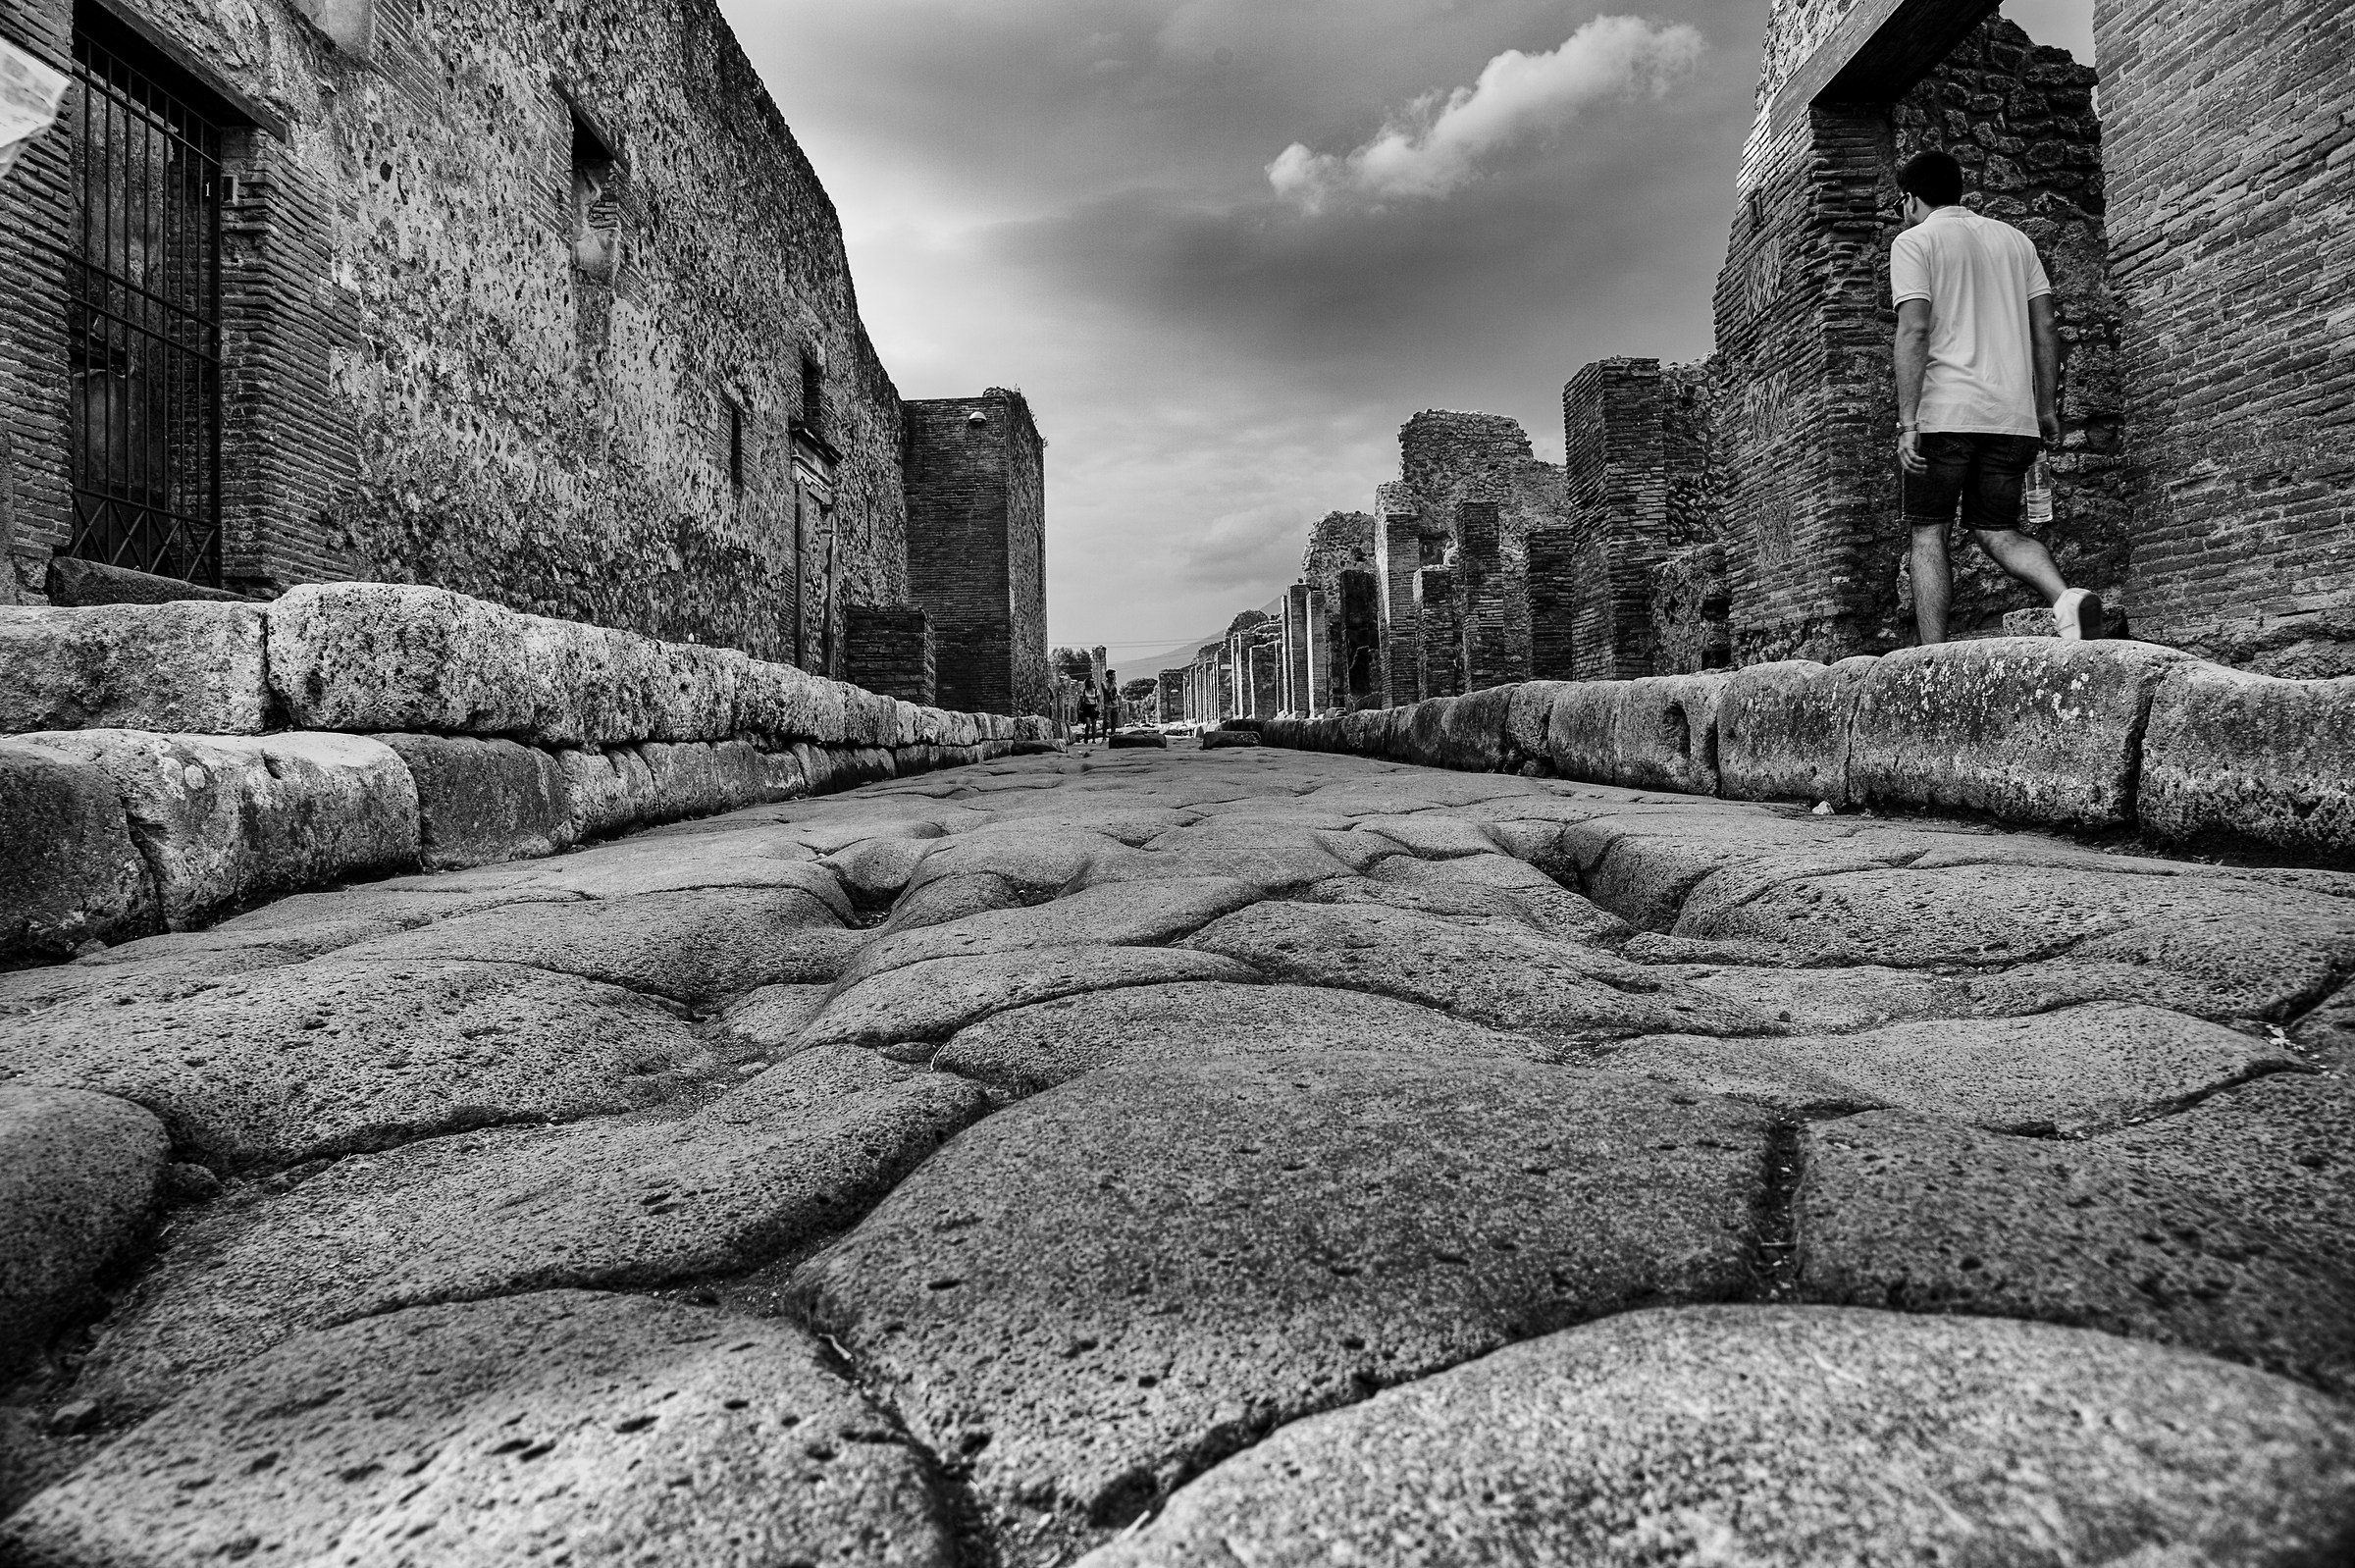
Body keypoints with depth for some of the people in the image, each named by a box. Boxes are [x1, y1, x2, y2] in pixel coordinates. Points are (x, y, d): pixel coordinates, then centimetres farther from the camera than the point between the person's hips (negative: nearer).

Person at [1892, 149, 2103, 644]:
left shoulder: (1914, 242, 3)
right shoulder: (2013, 238, 21)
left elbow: (1914, 332, -10)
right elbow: (2045, 329, 15)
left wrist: (1907, 423, -15)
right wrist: (2047, 408, 17)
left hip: (1945, 413, -5)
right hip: (2013, 416, 5)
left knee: (1928, 533, 2)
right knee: (1996, 530, 13)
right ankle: (2066, 597, -15)